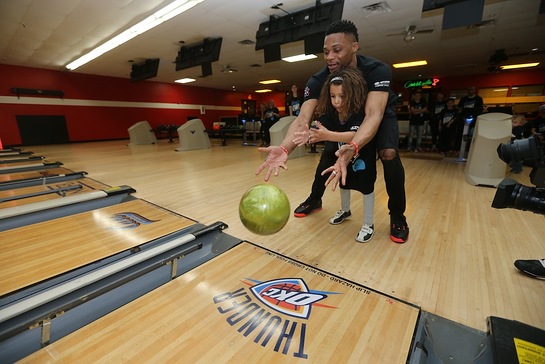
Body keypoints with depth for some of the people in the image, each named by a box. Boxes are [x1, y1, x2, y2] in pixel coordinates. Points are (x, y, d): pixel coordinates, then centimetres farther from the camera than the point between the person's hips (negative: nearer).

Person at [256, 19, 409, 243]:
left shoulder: (377, 70, -34)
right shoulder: (319, 80, -27)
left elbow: (374, 114, -48)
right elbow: (303, 119, -38)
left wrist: (352, 148, -69)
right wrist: (285, 148, -59)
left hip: (381, 114, -3)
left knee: (388, 153, -27)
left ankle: (397, 216, -7)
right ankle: (315, 199, 19)